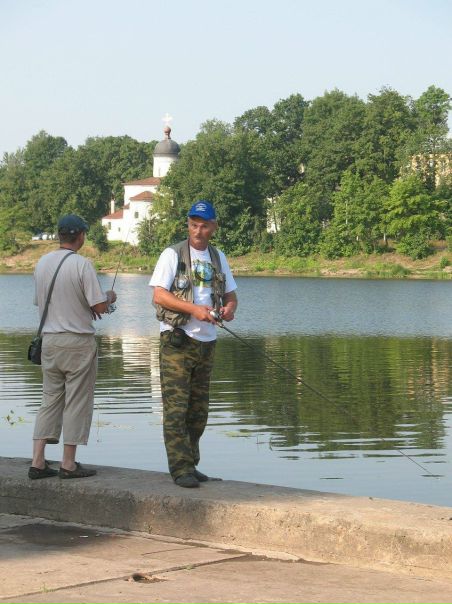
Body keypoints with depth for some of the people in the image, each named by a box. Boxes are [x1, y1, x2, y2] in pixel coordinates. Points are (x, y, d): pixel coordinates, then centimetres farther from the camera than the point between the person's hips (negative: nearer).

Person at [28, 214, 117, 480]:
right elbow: (100, 306, -15)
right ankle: (69, 464, 5)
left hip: (49, 339, 6)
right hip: (78, 341, -6)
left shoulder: (42, 263, 6)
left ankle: (38, 461, 8)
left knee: (50, 400, 12)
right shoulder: (82, 264, -14)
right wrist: (110, 297, 9)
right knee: (77, 403, 2)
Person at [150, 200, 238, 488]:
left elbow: (231, 295, 19)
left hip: (206, 340, 6)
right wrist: (194, 309, -21)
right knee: (176, 407, -10)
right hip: (177, 339, -6)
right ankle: (181, 468, -11)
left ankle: (190, 465, 17)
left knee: (198, 409, 9)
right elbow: (159, 295, -11)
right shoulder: (173, 254, -2)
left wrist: (229, 308, -5)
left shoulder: (218, 257, 15)